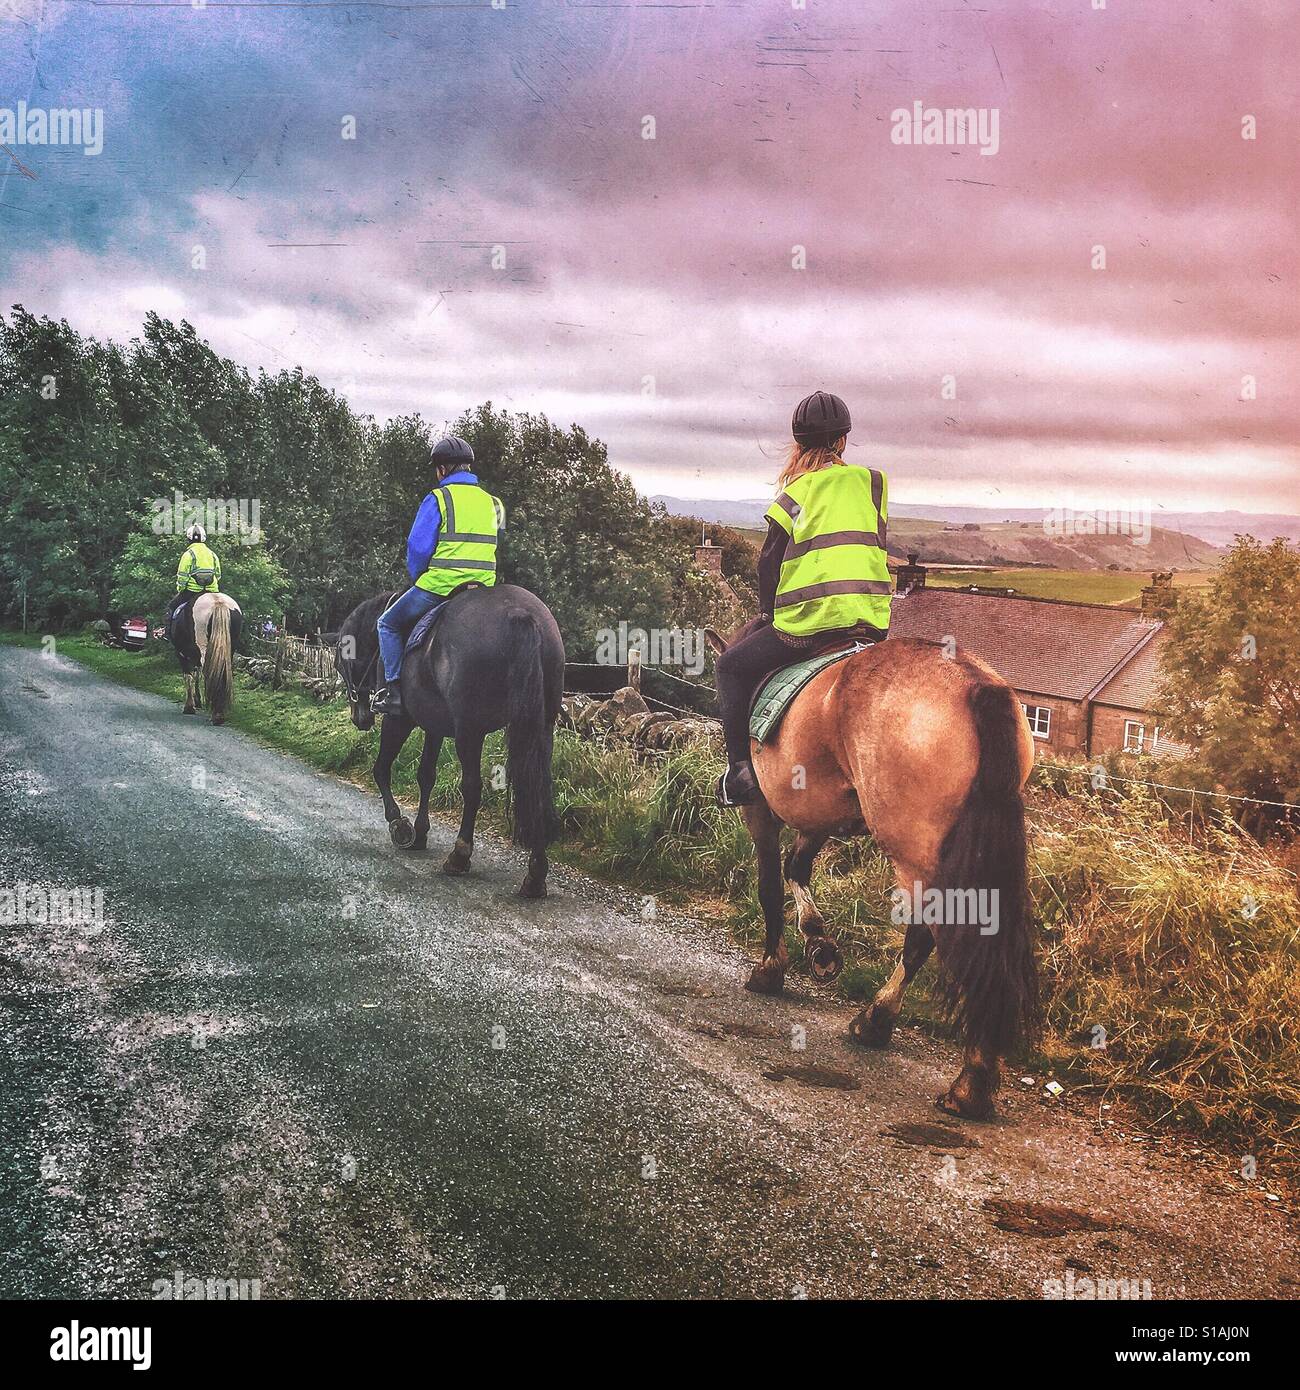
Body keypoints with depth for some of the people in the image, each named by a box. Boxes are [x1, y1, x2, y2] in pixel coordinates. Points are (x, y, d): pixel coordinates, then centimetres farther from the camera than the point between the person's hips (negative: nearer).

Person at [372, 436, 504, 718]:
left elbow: (418, 548, -7)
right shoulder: (492, 502, 13)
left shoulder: (438, 499, -6)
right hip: (483, 588, 6)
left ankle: (395, 689, 3)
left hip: (438, 586, -6)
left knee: (389, 623, 13)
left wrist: (419, 578, 10)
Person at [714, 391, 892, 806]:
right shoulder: (874, 481, 10)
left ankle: (740, 769, 4)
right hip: (871, 623, 3)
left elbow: (768, 563, 4)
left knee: (733, 666, 16)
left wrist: (768, 612, 20)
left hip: (807, 623, -3)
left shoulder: (794, 493, 3)